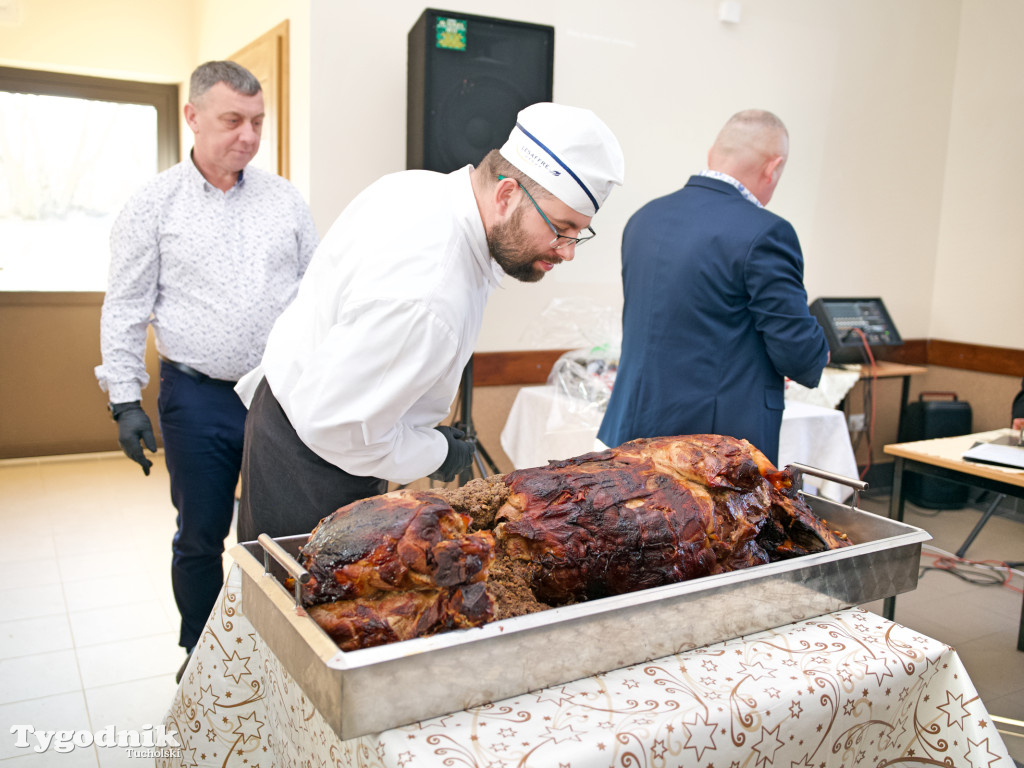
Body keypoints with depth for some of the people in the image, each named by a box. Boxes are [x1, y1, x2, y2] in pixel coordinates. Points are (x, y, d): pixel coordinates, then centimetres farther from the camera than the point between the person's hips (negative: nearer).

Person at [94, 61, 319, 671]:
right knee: (201, 535, 9)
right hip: (198, 397, -1)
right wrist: (126, 400, -4)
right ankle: (200, 657, 30)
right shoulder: (154, 205, 0)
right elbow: (126, 309, 1)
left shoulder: (285, 198, 7)